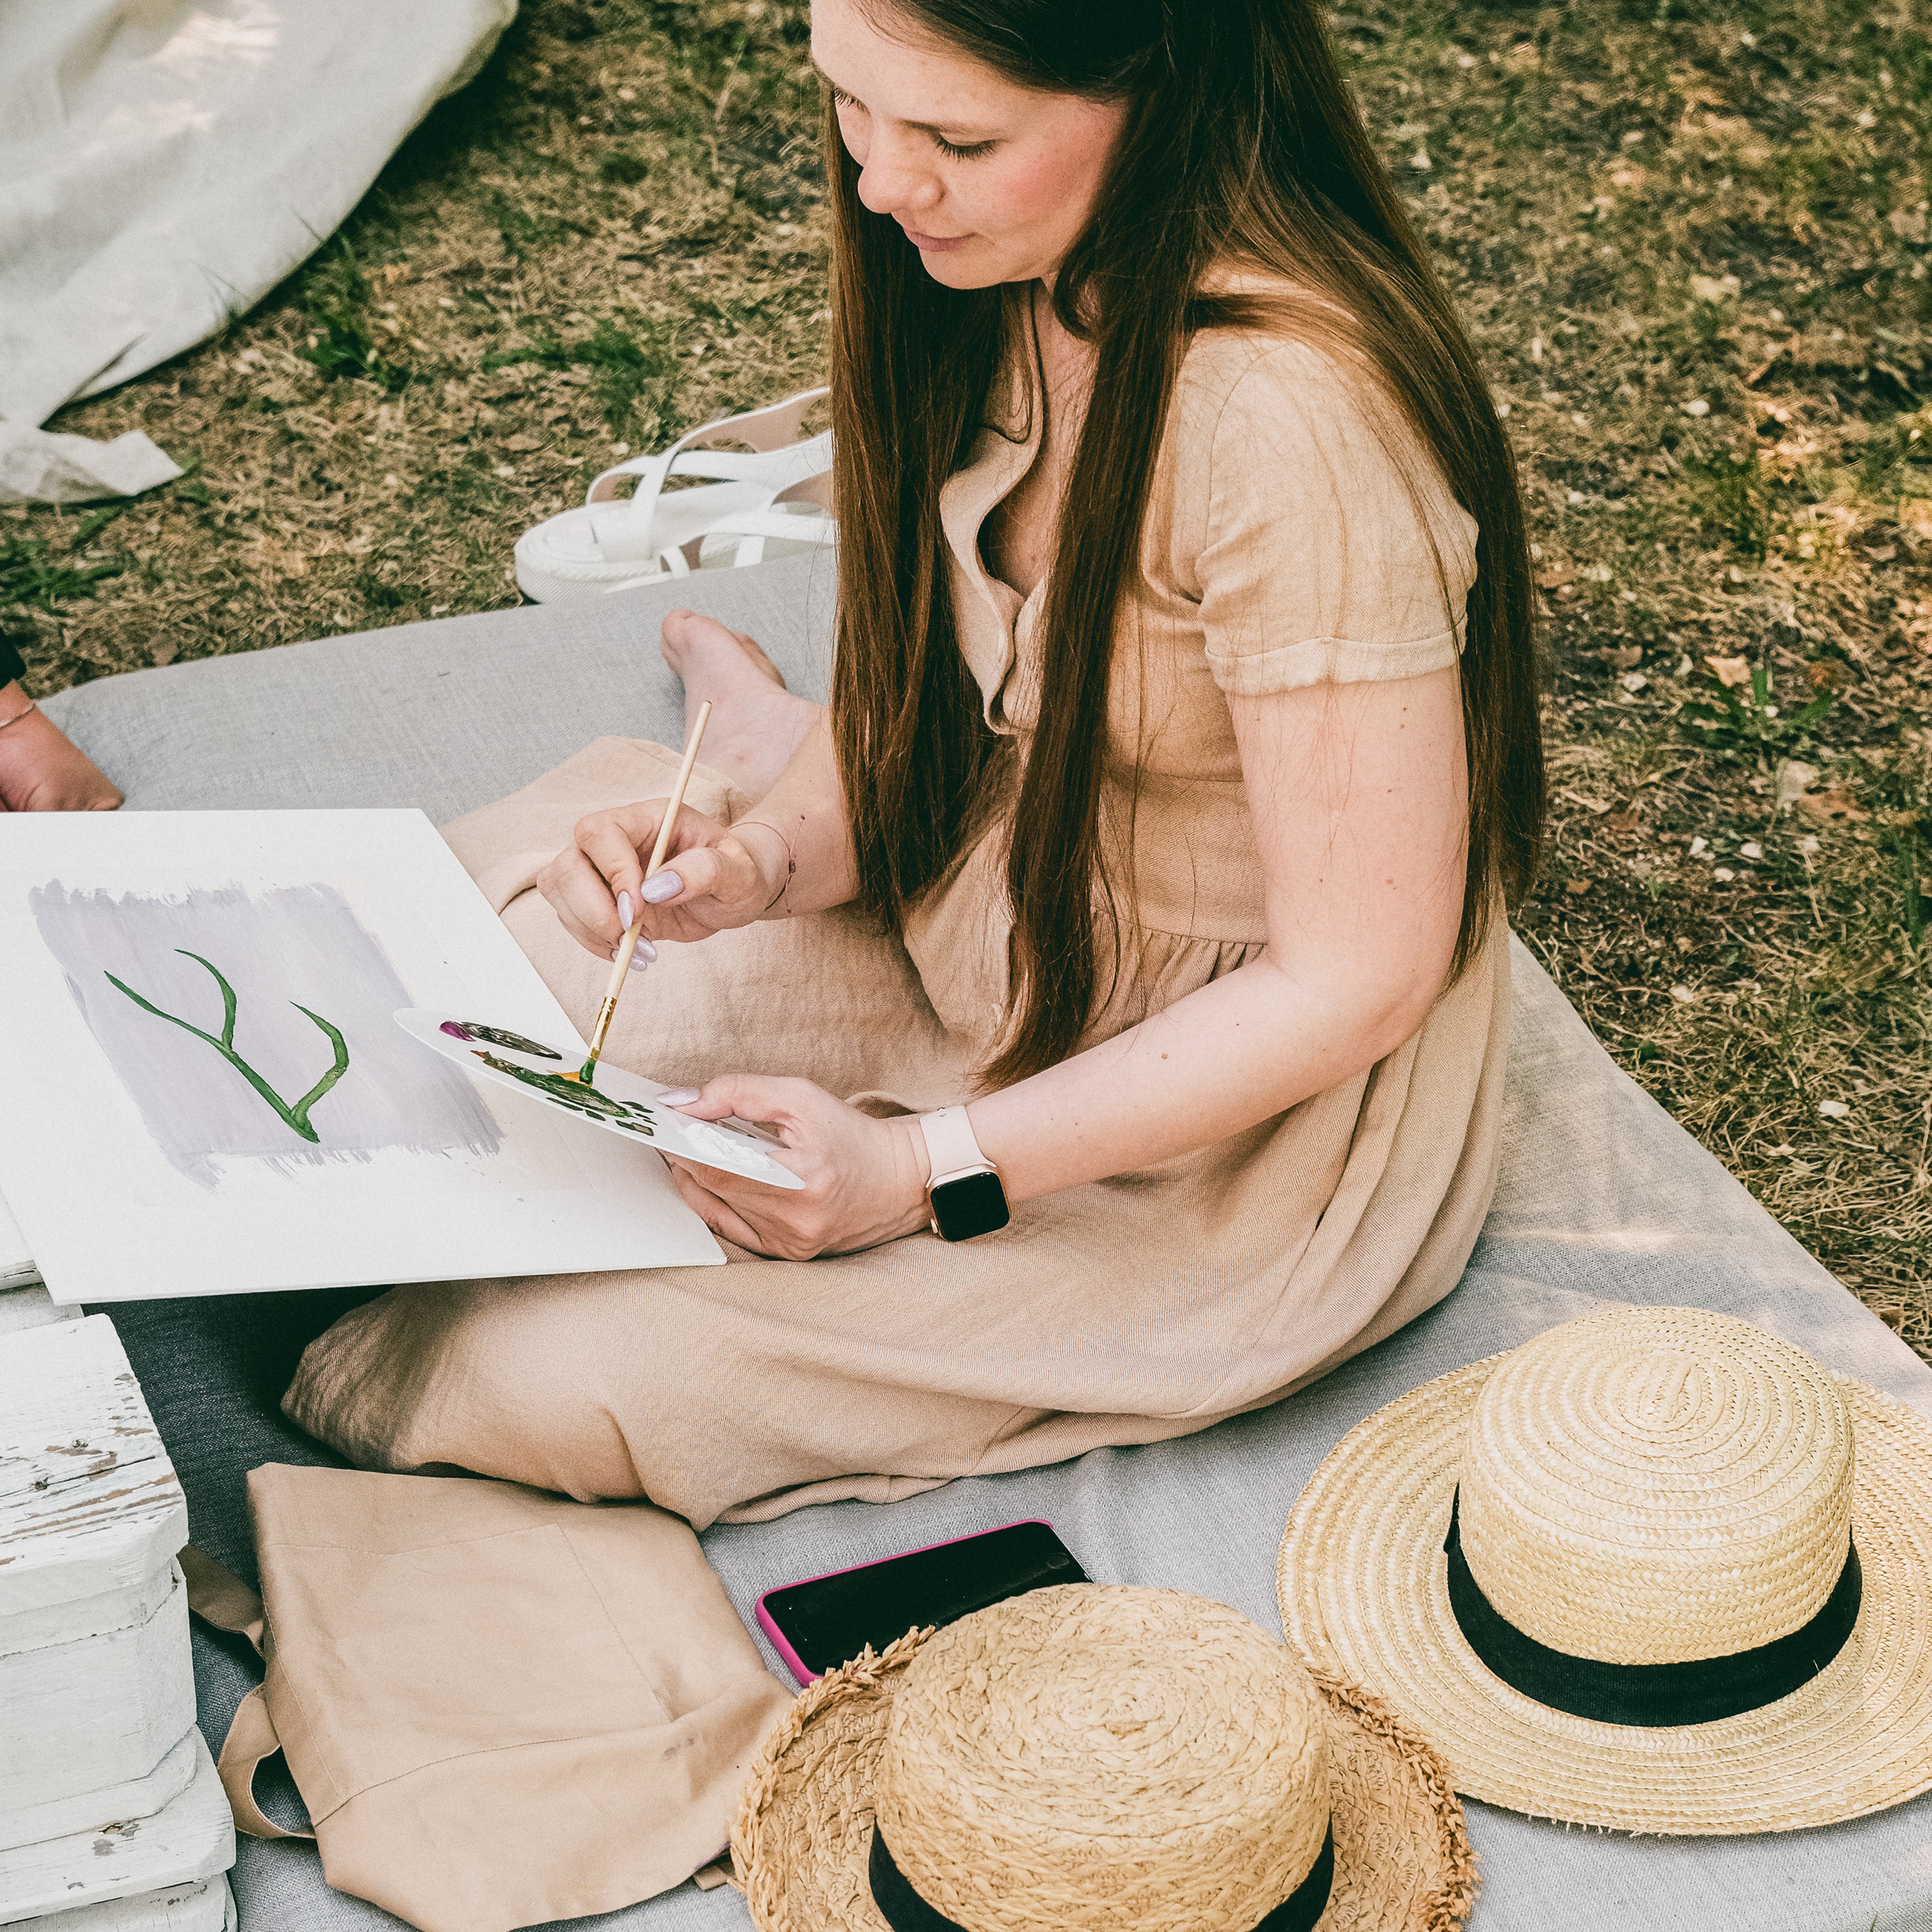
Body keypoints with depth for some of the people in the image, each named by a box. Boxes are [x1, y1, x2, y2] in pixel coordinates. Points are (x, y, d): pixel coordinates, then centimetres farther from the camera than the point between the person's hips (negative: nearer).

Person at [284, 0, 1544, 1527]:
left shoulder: (1291, 415, -32)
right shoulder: (1002, 270, -8)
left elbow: (1360, 978, -26)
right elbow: (915, 690, 3)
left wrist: (926, 1173, -27)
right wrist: (766, 853, -18)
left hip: (1224, 1135, -7)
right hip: (971, 958, 7)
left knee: (537, 1373, -17)